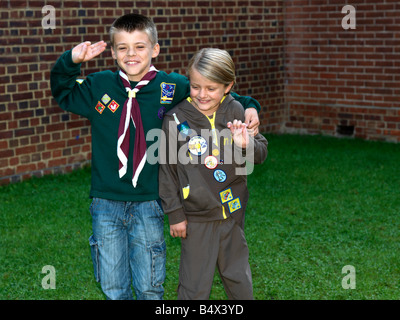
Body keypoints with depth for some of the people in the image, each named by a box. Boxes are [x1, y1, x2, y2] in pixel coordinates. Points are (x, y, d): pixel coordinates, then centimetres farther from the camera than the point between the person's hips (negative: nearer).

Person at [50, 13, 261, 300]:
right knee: (113, 288, 10)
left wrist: (248, 106, -7)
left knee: (149, 288, 9)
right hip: (106, 204, 1)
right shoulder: (99, 87, 2)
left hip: (148, 203, -1)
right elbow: (61, 91, 18)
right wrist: (71, 61, -1)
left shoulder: (173, 88, -3)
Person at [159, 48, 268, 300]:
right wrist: (175, 213, -2)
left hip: (233, 211, 3)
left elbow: (261, 154, 2)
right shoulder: (177, 119, -11)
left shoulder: (235, 112, -4)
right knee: (195, 284, 5)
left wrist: (247, 144, -21)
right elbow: (167, 169, -4)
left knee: (239, 278, 18)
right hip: (196, 216, -3)